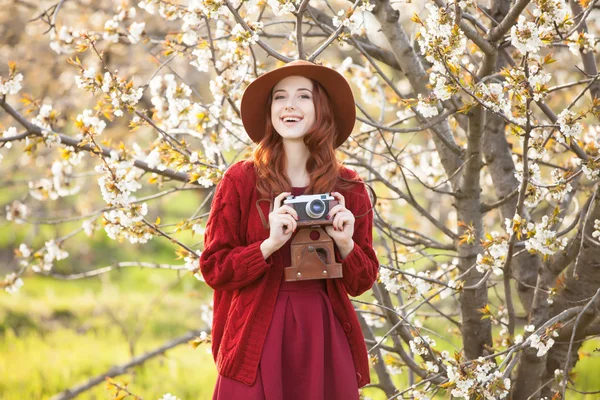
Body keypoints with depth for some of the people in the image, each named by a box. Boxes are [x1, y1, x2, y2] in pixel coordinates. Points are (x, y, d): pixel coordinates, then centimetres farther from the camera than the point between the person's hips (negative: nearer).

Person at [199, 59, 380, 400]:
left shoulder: (348, 187, 5)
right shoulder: (241, 180, -1)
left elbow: (363, 280, 10)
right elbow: (214, 268, -1)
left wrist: (346, 245, -10)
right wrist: (269, 245, -16)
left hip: (326, 337, 2)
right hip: (258, 340, -2)